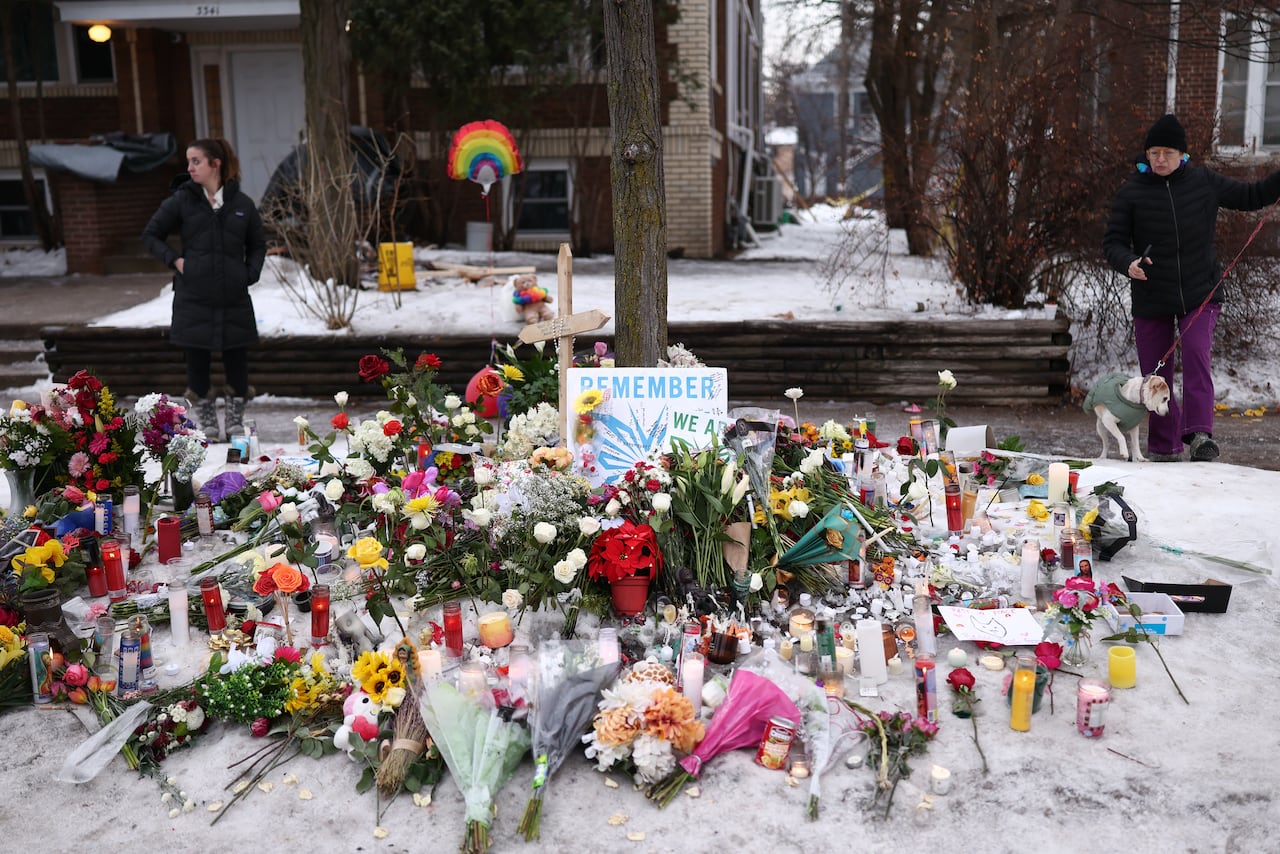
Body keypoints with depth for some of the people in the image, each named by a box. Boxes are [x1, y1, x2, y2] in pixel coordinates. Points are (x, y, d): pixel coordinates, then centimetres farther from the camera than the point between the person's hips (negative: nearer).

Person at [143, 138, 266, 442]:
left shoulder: (242, 203, 4)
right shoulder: (181, 201, 1)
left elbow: (258, 243, 17)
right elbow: (150, 236, 10)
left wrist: (251, 272, 2)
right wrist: (174, 260, -4)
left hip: (234, 297, 1)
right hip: (193, 297, -1)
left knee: (237, 359, 6)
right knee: (197, 359, 5)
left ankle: (236, 420, 22)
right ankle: (207, 422, 18)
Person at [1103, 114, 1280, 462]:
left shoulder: (1204, 182, 2)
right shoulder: (1132, 191, -3)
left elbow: (1250, 196, 15)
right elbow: (1112, 241, -4)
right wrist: (1128, 263, -25)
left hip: (1200, 294, 0)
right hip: (1151, 300, 0)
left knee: (1196, 354, -23)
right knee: (1155, 377, 5)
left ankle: (1199, 433, -25)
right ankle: (1163, 450, 18)